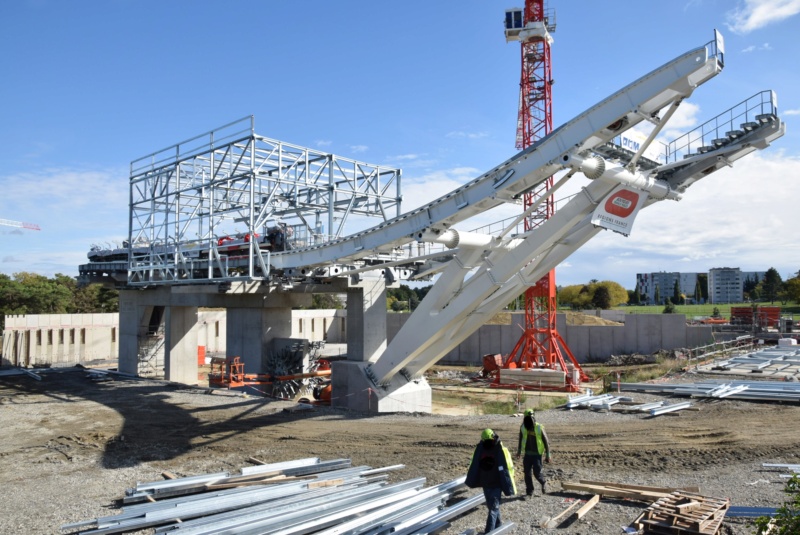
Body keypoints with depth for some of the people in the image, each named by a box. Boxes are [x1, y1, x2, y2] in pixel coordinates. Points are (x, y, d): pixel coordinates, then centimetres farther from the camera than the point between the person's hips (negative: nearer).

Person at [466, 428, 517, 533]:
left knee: (493, 508, -6)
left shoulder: (500, 451, -15)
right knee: (491, 506, 19)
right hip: (485, 484, 6)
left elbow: (506, 469, -13)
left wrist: (508, 487, -14)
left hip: (496, 485, -5)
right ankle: (498, 524, 38)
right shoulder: (480, 449, -1)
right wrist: (471, 481, 9)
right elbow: (475, 467, 7)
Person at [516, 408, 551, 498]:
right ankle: (529, 491, 17)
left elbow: (546, 442, -7)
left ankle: (543, 482, 29)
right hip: (527, 454, 4)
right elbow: (521, 439, 13)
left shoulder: (539, 428, -15)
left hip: (537, 454, -4)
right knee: (527, 473, 3)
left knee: (537, 473, -4)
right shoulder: (523, 428, -4)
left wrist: (548, 455, -6)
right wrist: (519, 451, 18)